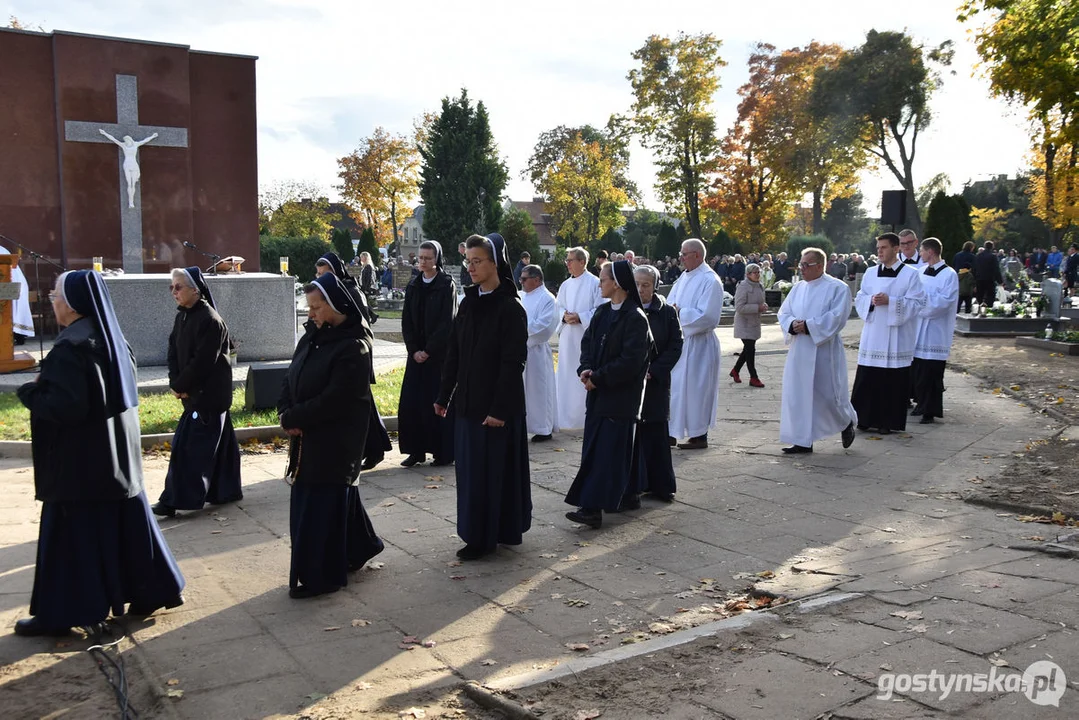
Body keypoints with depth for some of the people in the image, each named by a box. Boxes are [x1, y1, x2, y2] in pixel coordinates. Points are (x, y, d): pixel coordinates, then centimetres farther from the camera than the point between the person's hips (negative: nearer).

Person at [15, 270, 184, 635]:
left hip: (80, 462, -8)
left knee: (70, 533, 3)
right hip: (117, 455, 8)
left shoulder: (70, 349, -20)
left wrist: (30, 392, -9)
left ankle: (59, 613, 14)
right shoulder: (112, 340, 7)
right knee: (123, 521, 16)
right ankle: (153, 589, 23)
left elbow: (67, 405, -26)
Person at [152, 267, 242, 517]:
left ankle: (175, 500, -3)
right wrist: (175, 383, -5)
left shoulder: (210, 320, -18)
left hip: (209, 394, -9)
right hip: (195, 393, 9)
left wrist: (180, 386, -11)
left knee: (187, 446, -7)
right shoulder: (182, 316, 10)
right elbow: (174, 351, 10)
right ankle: (226, 490, 26)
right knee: (217, 443, 16)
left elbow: (203, 361, -21)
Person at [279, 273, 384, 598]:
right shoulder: (311, 337, 7)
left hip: (335, 440, -8)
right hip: (307, 436, 8)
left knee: (321, 504, -2)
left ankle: (321, 576, 10)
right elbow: (290, 380, 9)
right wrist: (286, 412, -9)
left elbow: (334, 399, -22)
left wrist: (291, 418, -16)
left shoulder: (353, 348, -17)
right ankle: (359, 546, 38)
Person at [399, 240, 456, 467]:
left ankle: (443, 452, 7)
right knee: (411, 401, 2)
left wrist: (428, 350, -13)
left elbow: (447, 322, -11)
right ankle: (416, 450, 11)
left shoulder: (446, 285, -6)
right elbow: (406, 321, 7)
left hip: (440, 353, -5)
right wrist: (414, 350, -5)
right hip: (416, 352, 5)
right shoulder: (413, 286, 9)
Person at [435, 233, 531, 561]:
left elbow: (513, 362, -16)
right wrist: (444, 396, 11)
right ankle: (479, 533, 26)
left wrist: (500, 408, -20)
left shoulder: (510, 308, -12)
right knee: (470, 468, 12)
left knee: (491, 468, 0)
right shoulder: (468, 302, 8)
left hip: (496, 405, -7)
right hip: (468, 401, 7)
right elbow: (454, 353, 12)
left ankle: (484, 537, 11)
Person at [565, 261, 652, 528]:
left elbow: (631, 361, -18)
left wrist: (597, 377, -16)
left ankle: (592, 508, -10)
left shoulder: (635, 318, -13)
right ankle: (627, 496, 24)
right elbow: (587, 343, 11)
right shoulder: (603, 313, 11)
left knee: (606, 449, -9)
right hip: (599, 391, 8)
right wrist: (586, 369, -8)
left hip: (620, 394, -8)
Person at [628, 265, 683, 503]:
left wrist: (653, 371, -10)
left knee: (656, 433, 5)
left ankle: (660, 485, 16)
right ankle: (631, 485, 10)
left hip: (655, 383, 0)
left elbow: (675, 346, -1)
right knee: (629, 434, 1)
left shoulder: (667, 312, 1)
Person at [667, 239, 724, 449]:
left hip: (698, 343, -8)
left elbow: (708, 317, -19)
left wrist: (680, 313, -17)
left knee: (695, 388, -1)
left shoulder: (710, 280, -12)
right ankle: (672, 432, 18)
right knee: (673, 387, 10)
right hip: (679, 340, 8)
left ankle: (699, 436, 10)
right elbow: (670, 303, 15)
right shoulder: (684, 278, 12)